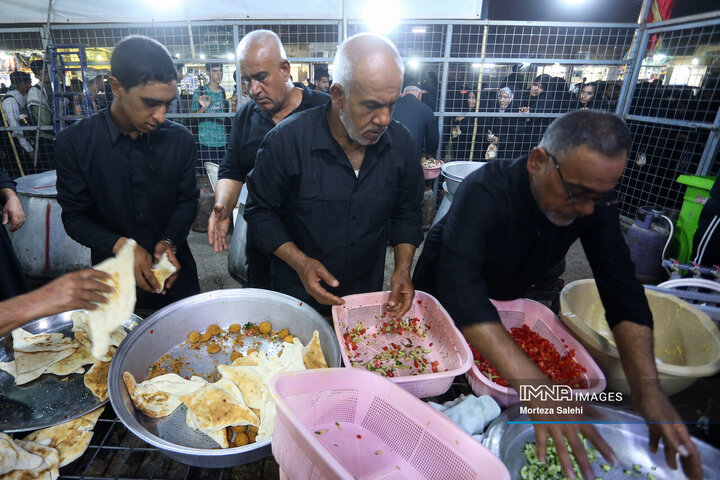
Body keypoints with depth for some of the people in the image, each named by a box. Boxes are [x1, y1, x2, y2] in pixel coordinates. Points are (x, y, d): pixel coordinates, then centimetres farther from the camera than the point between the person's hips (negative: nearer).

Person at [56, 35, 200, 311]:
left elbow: (187, 200, 0)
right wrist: (121, 245, -23)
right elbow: (74, 217, -6)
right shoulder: (74, 143, -10)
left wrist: (169, 242, -17)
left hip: (174, 271, 2)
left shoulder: (179, 139, -7)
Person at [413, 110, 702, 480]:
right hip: (444, 301, -4)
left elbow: (622, 290, -24)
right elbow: (460, 286, -52)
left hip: (504, 303, 5)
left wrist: (647, 387, -37)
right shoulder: (484, 193, -40)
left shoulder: (594, 202, -21)